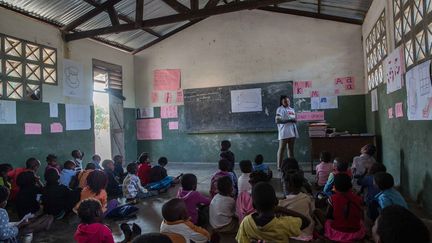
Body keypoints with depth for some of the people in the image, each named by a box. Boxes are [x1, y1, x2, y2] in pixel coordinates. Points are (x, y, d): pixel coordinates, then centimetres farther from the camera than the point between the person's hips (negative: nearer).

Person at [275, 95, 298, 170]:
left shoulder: (292, 110, 19)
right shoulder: (280, 109, -4)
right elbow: (277, 120, -15)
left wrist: (294, 120, 4)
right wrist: (288, 120, -17)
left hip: (292, 132, 7)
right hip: (284, 133, -7)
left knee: (291, 148, 10)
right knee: (282, 149, -5)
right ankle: (279, 166, -2)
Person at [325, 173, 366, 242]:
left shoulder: (333, 199, -15)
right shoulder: (358, 199, -10)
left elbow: (329, 217, -3)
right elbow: (361, 217, 4)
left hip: (336, 234, -2)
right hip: (356, 234, 2)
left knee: (327, 222, 28)